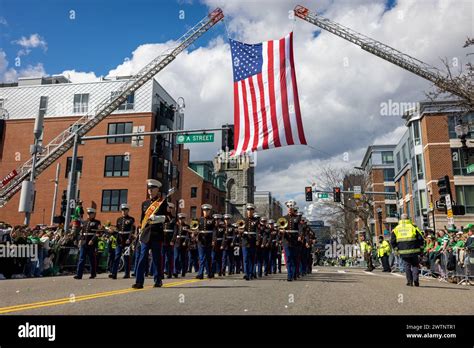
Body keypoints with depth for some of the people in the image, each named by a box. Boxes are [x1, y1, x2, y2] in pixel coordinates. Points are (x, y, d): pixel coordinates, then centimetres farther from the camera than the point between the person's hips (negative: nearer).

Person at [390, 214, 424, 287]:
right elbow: (420, 238, -4)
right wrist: (419, 247, 8)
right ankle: (415, 279, -4)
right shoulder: (413, 227, -1)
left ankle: (409, 281, 9)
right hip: (414, 251, -1)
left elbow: (392, 241, 4)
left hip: (403, 251, 2)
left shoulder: (396, 229, 7)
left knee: (407, 266, 10)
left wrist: (396, 248, 13)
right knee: (415, 265, 10)